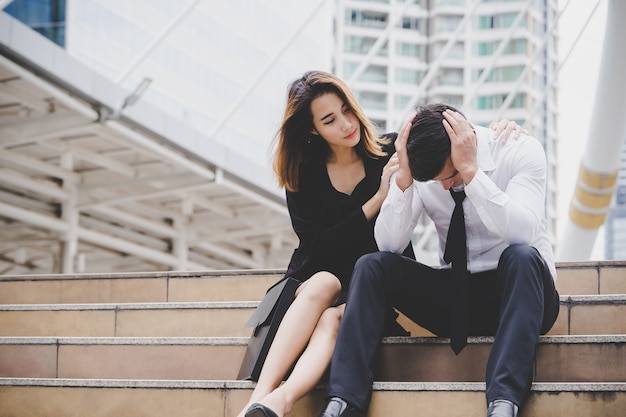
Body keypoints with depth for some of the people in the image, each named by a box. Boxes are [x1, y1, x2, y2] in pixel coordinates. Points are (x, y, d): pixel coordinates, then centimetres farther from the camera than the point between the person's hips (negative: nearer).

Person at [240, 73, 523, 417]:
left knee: (333, 318, -33)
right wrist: (378, 199, -14)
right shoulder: (303, 175, 1)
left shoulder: (390, 152, 0)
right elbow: (318, 247, -7)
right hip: (324, 275, 1)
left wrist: (500, 129, -16)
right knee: (321, 286, -35)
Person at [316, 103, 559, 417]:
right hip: (455, 297, 3)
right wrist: (403, 177, -24)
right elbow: (389, 245, -11)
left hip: (516, 289, -3)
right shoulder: (420, 173, -3)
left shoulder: (521, 151, -12)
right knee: (371, 266, -16)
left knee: (521, 256, -36)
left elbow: (524, 232, -29)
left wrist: (469, 171, -32)